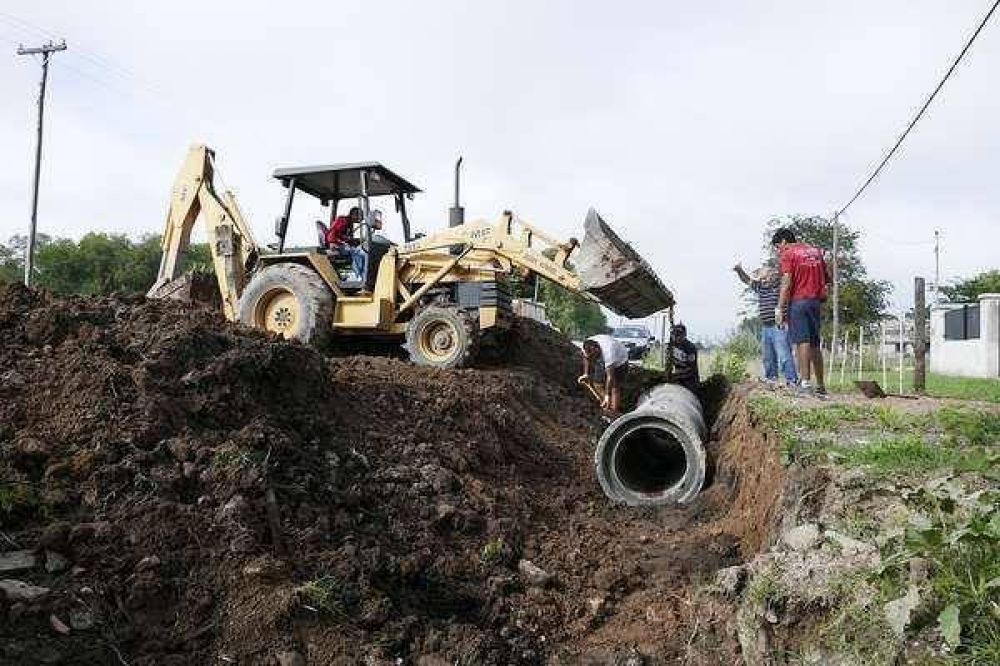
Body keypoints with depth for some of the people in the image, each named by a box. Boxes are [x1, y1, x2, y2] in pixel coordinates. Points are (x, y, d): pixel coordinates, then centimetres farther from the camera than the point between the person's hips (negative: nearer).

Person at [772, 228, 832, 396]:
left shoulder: (788, 253, -3)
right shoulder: (815, 251, 18)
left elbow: (786, 282, -13)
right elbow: (828, 276, 17)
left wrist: (780, 308, -14)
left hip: (798, 300, -6)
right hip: (816, 300, 7)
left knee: (802, 342, -9)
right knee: (815, 344, 11)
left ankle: (806, 382, -16)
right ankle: (820, 386, 15)